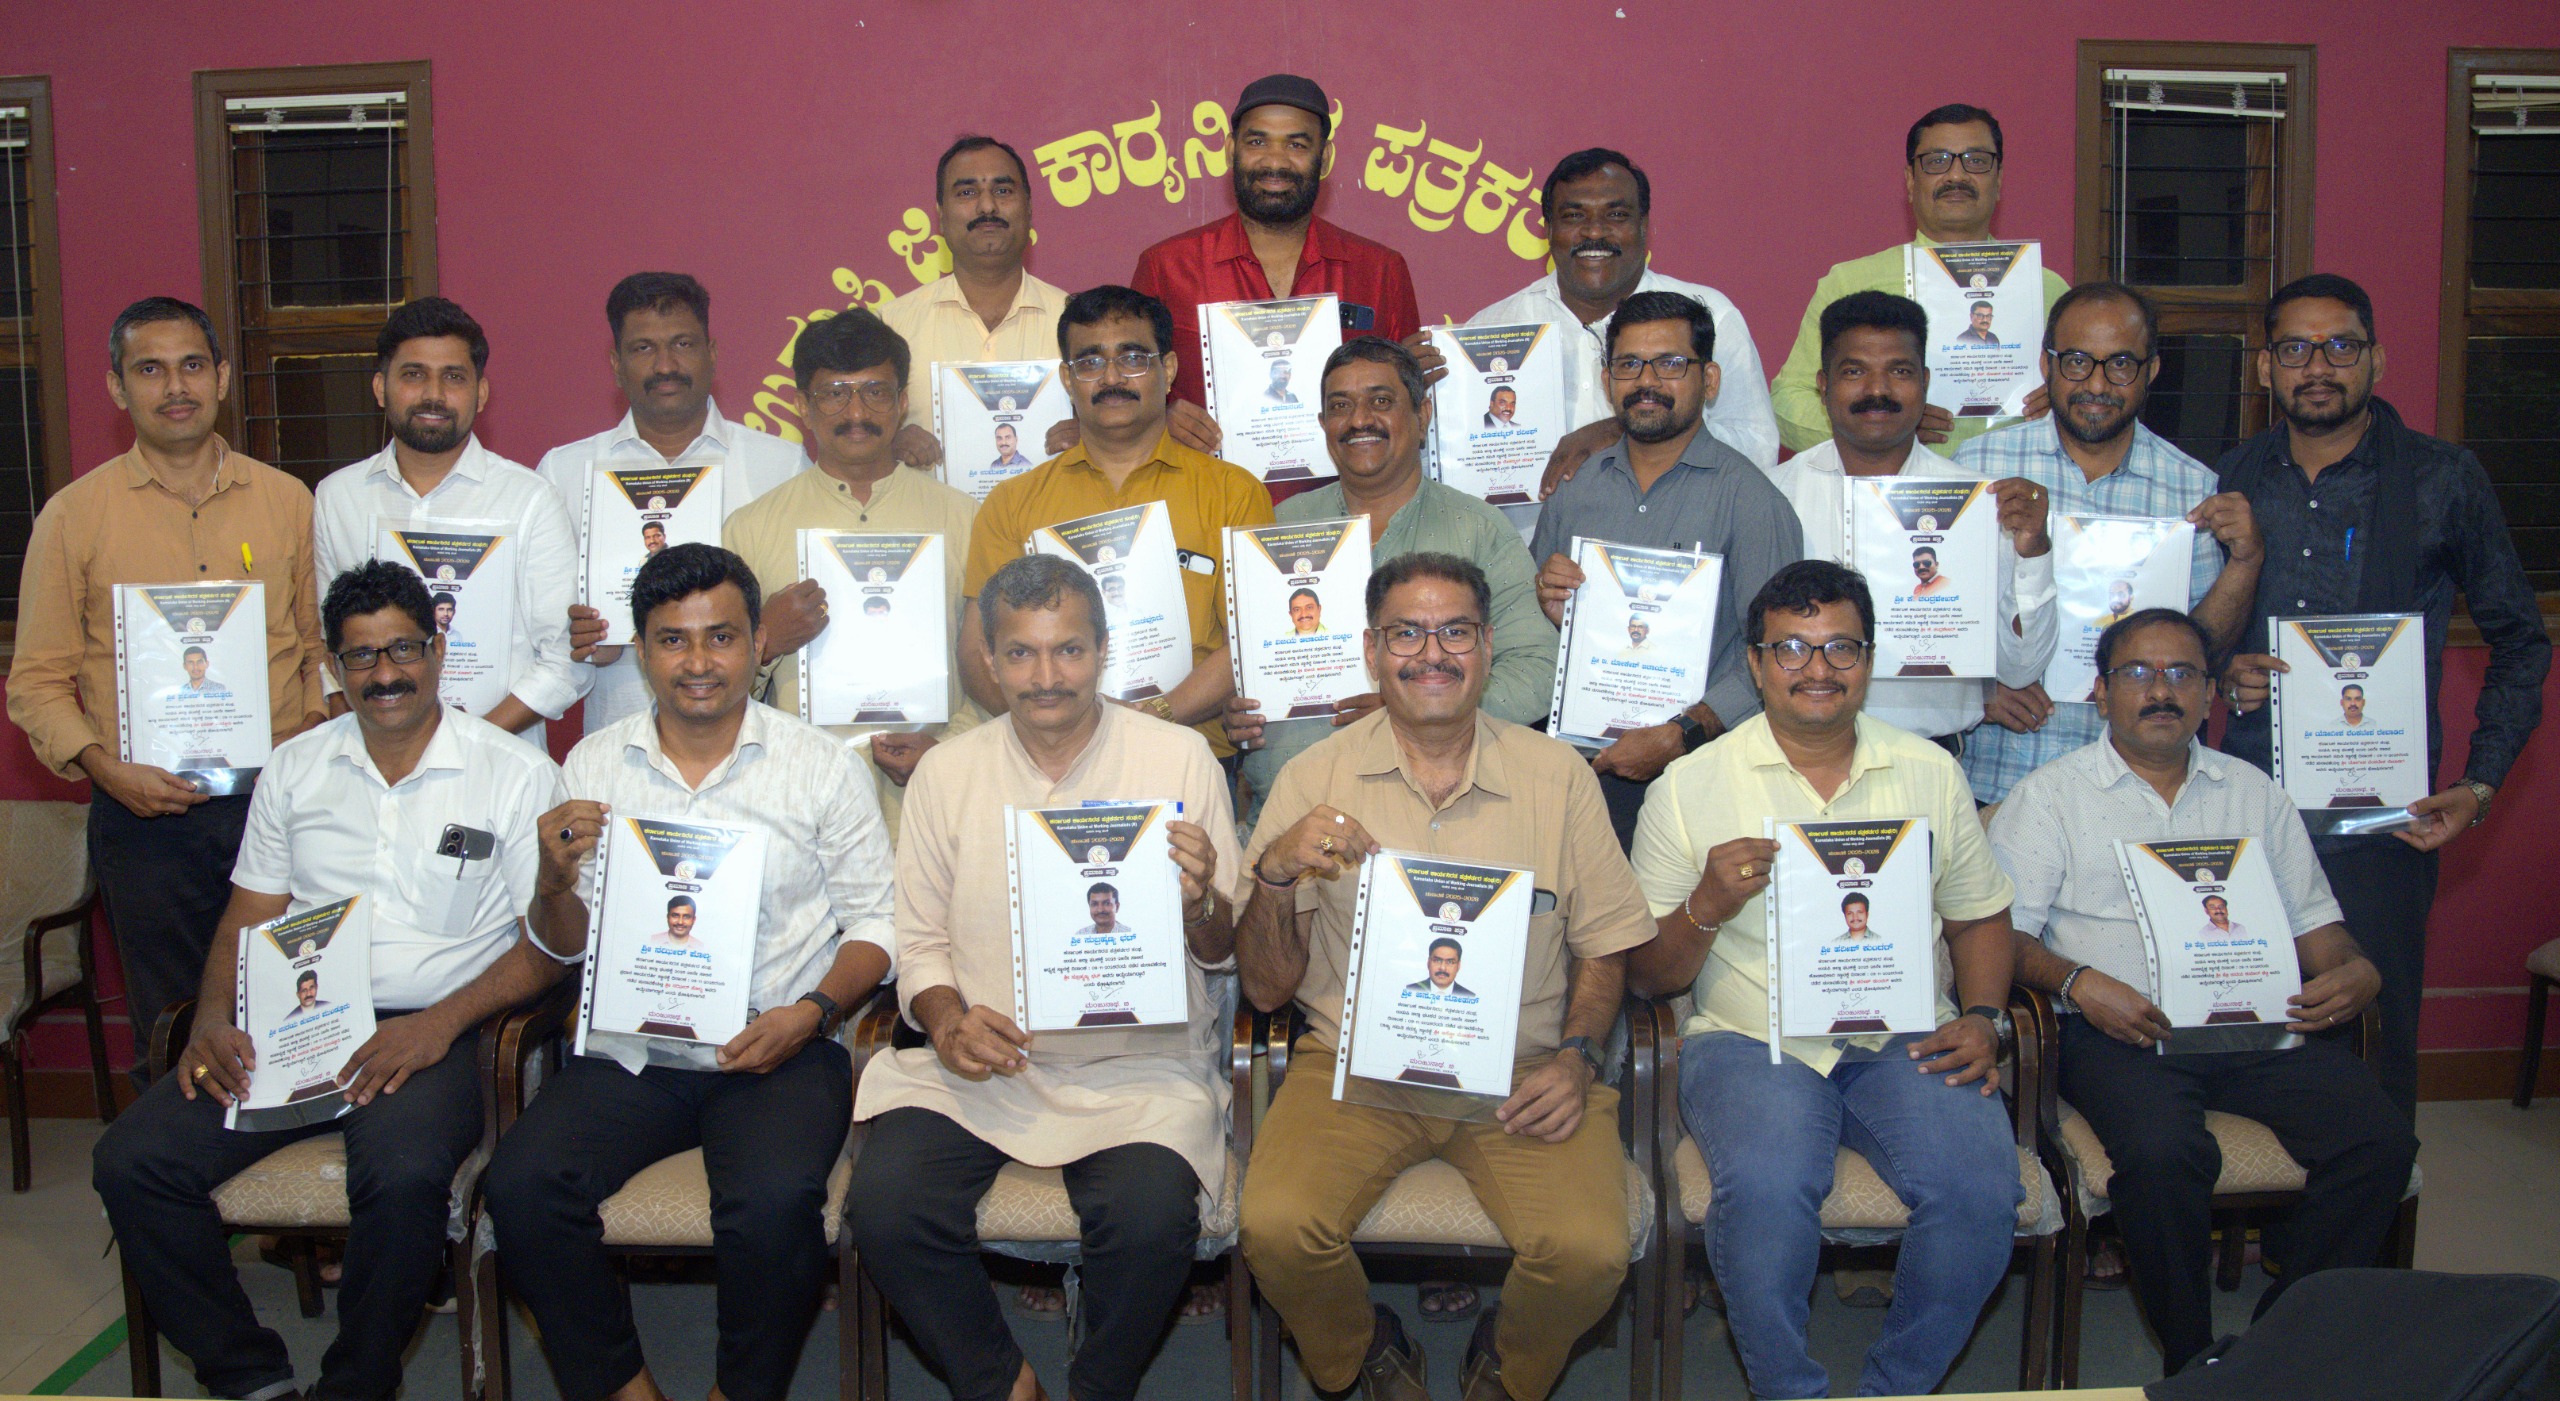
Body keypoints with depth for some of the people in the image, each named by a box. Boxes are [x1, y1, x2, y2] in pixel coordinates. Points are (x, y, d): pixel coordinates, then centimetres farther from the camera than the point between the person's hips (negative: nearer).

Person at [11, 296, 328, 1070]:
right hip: (145, 814, -1)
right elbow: (36, 680, 3)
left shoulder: (288, 501, 7)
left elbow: (321, 643, 13)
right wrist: (106, 767, -12)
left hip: (276, 801, 1)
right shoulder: (74, 516, 2)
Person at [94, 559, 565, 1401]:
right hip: (290, 1022, 5)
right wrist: (212, 1019, -4)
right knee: (130, 1161, -17)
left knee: (403, 1176, -35)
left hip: (427, 1031, -4)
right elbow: (249, 917, 17)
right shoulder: (295, 768, 17)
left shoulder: (517, 775, 2)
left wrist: (439, 1024, -16)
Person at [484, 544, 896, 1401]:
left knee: (774, 1202, -30)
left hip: (779, 1051, -2)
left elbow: (875, 925, 4)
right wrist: (556, 881, -9)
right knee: (519, 1187, -22)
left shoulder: (821, 766, 4)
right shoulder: (594, 766, 10)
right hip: (630, 1051, 3)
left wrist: (814, 1012, -14)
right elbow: (562, 947, 13)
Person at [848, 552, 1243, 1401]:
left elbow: (1224, 951, 5)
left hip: (1139, 1066, -2)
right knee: (884, 1204, -22)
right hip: (980, 1064, 2)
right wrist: (947, 1021, -9)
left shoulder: (1180, 760, 2)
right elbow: (921, 940, 12)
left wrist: (1201, 901, -18)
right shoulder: (946, 774, 7)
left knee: (1150, 1216, -29)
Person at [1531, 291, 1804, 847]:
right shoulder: (1573, 489, 14)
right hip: (1578, 756, 3)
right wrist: (1545, 609, 0)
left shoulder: (1747, 497, -1)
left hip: (1692, 765, -3)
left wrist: (1680, 736, -19)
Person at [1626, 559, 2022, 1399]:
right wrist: (1707, 907, -16)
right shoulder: (1692, 787, 3)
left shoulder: (1930, 773, 12)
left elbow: (1979, 917, 20)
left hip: (1904, 1041, 3)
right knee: (1765, 1189, -32)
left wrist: (1984, 1017, 2)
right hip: (1750, 1041, -2)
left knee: (1980, 1189, -25)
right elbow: (1645, 977, 4)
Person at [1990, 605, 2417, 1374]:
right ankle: (2193, 1362, -12)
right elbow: (2002, 932, 0)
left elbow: (2311, 919, 20)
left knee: (2380, 1142, -20)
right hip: (2120, 1027, -4)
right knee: (2162, 1154, -33)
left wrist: (2354, 970, -2)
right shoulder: (2050, 794, 8)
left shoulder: (2255, 793, 21)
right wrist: (2079, 984, -18)